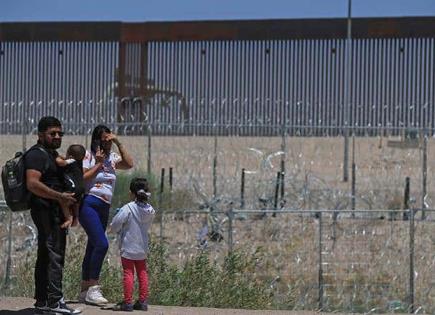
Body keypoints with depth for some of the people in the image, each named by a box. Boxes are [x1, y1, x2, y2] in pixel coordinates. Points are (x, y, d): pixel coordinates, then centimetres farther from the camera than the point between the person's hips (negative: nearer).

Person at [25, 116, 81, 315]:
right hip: (46, 210, -11)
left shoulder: (51, 154, 22)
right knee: (55, 254, -13)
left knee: (45, 257, 11)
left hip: (54, 211, 11)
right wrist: (60, 197, -23)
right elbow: (32, 183, -24)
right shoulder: (37, 154, -11)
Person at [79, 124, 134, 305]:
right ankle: (93, 288, -18)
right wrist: (98, 164, -9)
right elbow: (81, 178, -12)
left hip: (104, 208, 8)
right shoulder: (88, 156, -2)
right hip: (88, 204, -8)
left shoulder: (112, 158, 16)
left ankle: (85, 291, 15)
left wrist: (118, 143, 0)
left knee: (93, 248, 10)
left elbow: (129, 164, 2)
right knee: (102, 244, -21)